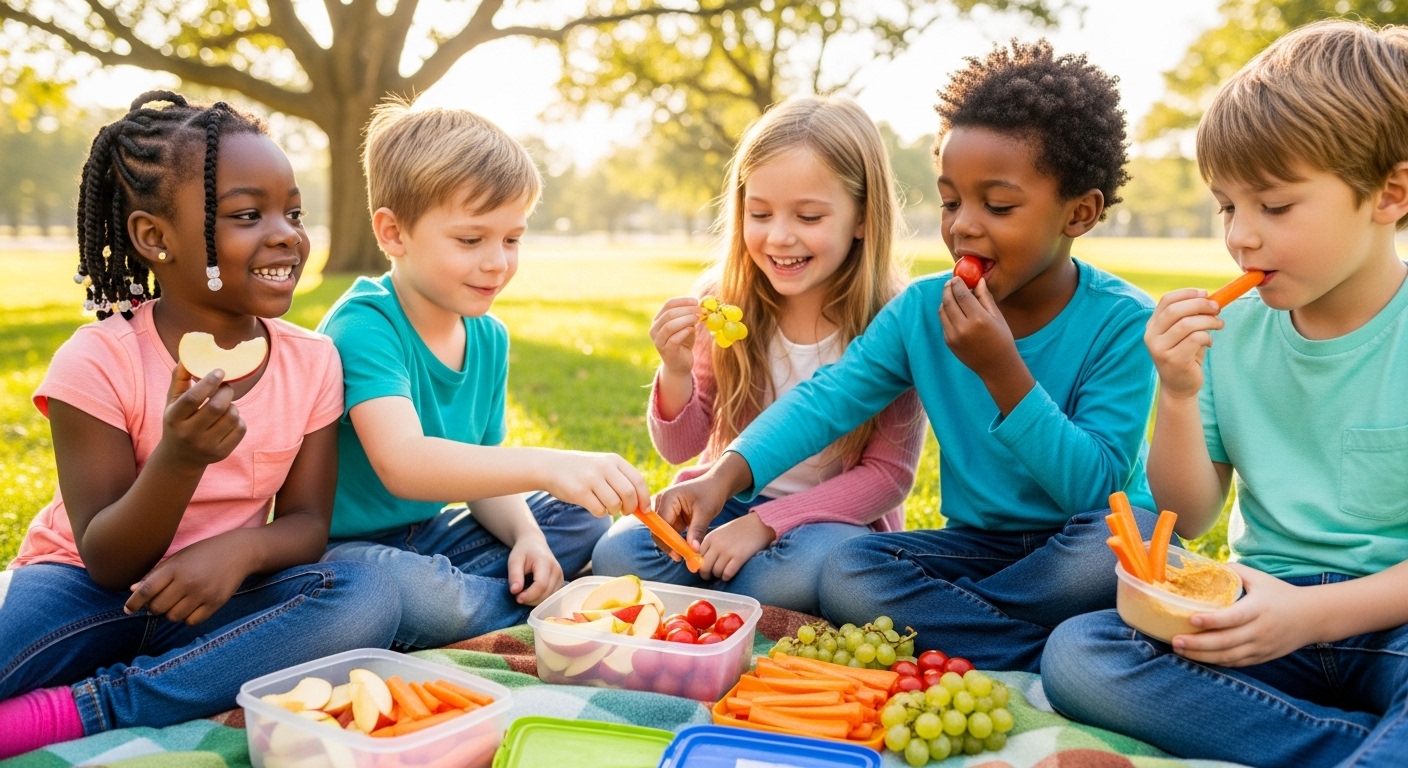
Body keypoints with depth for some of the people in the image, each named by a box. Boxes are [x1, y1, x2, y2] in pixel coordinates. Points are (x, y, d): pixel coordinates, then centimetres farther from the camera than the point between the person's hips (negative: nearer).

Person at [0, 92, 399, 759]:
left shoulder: (311, 361, -2)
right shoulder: (98, 362, -13)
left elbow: (305, 522, -3)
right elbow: (109, 562, -13)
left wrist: (240, 548, -27)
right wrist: (179, 459, -32)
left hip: (210, 601, 5)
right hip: (91, 590, -4)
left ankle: (71, 712, -25)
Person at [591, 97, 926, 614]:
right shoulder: (723, 299, -6)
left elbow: (888, 473, -11)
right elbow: (681, 448, -1)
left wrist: (766, 523, -20)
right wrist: (676, 371, -23)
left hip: (834, 517, -2)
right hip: (725, 500, 3)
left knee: (814, 566, -35)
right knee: (617, 555, -21)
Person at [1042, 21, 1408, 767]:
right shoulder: (1231, 332, 4)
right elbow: (1186, 520, 5)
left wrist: (1315, 613, -21)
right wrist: (1178, 394, -10)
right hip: (1270, 612, 5)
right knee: (1074, 654, -23)